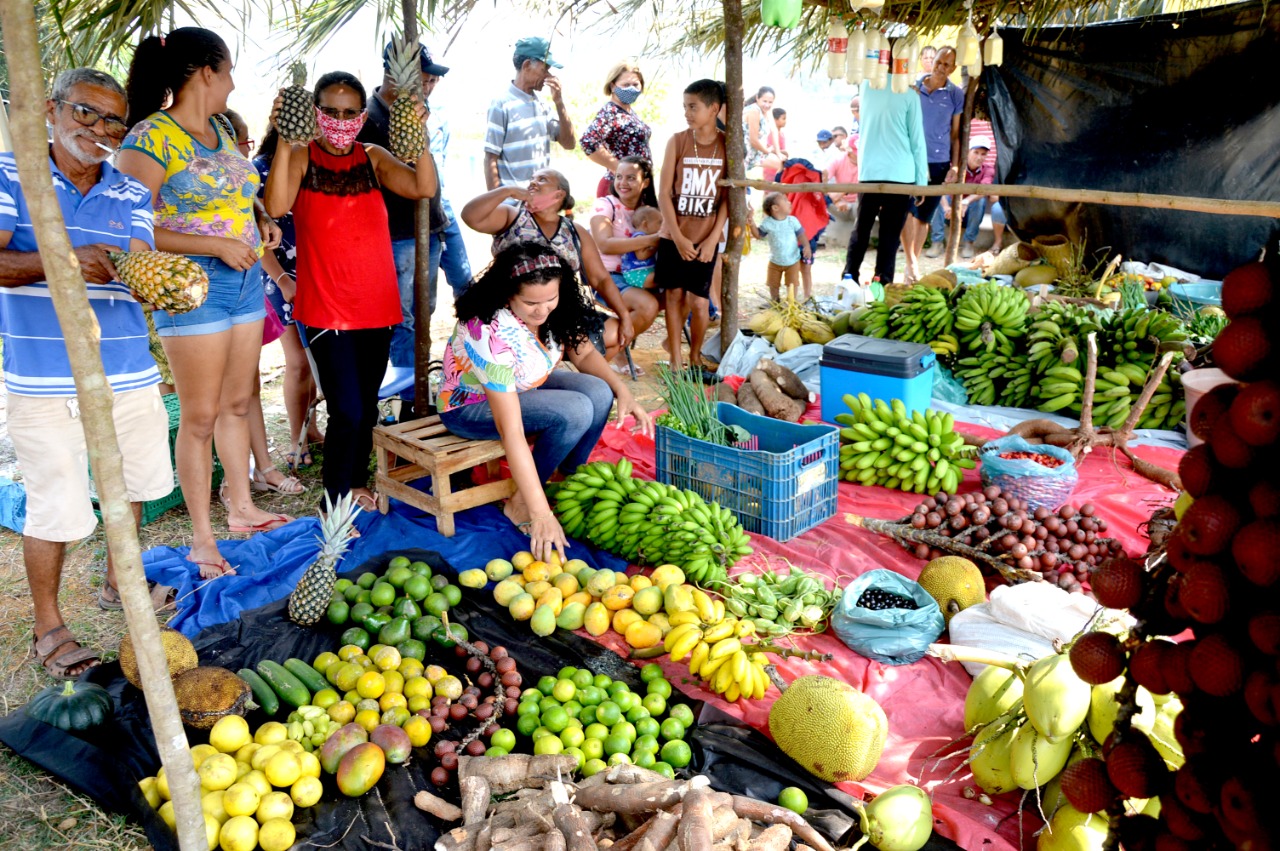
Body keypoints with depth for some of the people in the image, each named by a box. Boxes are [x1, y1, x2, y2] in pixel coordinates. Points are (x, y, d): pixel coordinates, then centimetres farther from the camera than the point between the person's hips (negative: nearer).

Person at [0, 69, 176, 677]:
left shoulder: (131, 195, 7)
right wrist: (65, 262, -30)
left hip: (128, 372, 5)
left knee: (132, 482, 18)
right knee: (55, 504, -1)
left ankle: (118, 583, 42)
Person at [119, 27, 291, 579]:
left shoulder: (219, 130, 12)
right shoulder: (151, 138, -13)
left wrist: (261, 218, 7)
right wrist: (217, 245, -21)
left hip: (245, 280, 8)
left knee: (237, 403, 16)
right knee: (201, 416, 0)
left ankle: (242, 508, 31)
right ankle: (202, 537, 11)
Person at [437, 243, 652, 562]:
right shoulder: (491, 335, -36)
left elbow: (585, 354, 0)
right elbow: (511, 432, -38)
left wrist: (623, 391, -20)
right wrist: (540, 514, -38)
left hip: (517, 388, 7)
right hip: (471, 408, -7)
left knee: (598, 393, -18)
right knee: (576, 411, -28)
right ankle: (520, 505, -10)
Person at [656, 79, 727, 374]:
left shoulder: (727, 145, -4)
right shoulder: (677, 141, -4)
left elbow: (728, 196, -4)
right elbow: (663, 193, -5)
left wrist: (713, 239, -10)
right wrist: (678, 237, -11)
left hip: (706, 238, -1)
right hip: (674, 235, 1)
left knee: (698, 301, -1)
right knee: (674, 295, 5)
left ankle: (695, 355, 21)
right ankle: (675, 360, 15)